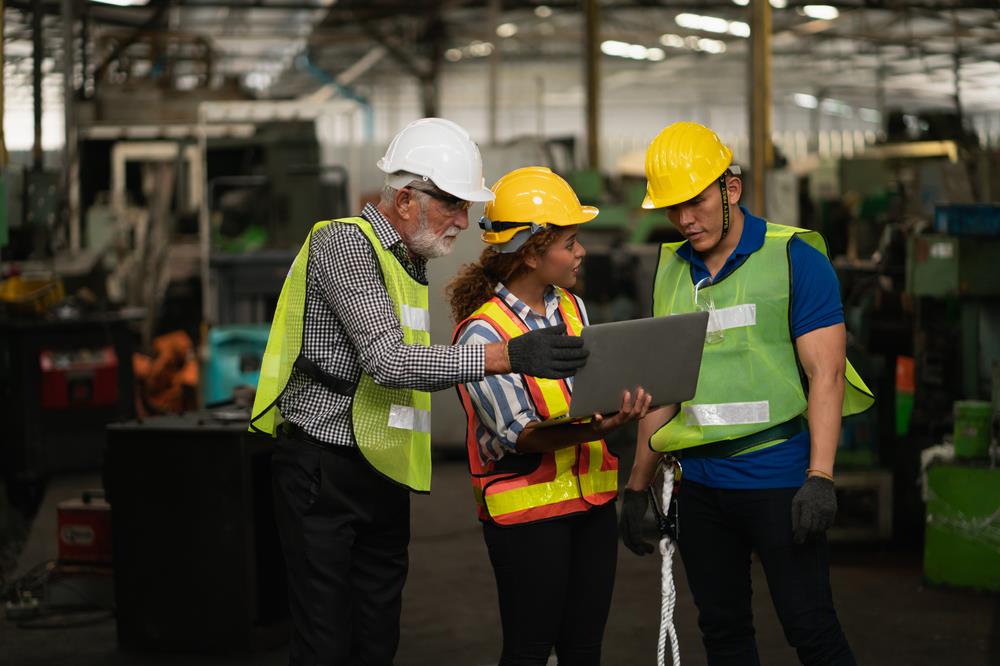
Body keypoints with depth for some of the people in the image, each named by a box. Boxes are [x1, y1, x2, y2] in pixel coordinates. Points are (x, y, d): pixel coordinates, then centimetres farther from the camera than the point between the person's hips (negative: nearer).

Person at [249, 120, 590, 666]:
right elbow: (388, 361, -25)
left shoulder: (408, 261, 16)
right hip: (323, 471, -9)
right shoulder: (346, 243, -13)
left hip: (382, 475, 9)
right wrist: (504, 356, -32)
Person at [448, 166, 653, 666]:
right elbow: (517, 434, -20)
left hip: (591, 498, 7)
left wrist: (618, 411, -8)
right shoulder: (482, 333, -14)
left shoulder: (572, 308, 9)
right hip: (527, 508, -7)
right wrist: (586, 431, -36)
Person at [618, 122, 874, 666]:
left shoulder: (794, 258, -6)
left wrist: (820, 477, -21)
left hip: (778, 479, -5)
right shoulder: (670, 270, 11)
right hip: (699, 483, 5)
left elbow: (826, 373, -11)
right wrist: (637, 486, 14)